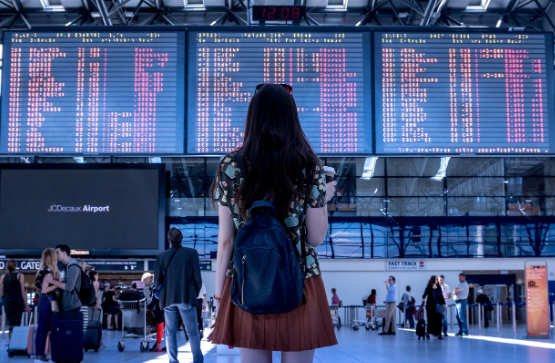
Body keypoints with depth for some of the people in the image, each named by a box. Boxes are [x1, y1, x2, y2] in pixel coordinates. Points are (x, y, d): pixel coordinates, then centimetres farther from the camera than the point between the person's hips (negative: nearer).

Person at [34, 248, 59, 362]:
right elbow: (44, 289, -20)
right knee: (45, 329, -5)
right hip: (48, 301, -10)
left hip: (43, 300, 10)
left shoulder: (42, 270, 12)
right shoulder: (49, 271, -15)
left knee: (40, 328, 11)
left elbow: (39, 288, 17)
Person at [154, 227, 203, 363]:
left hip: (168, 299, 2)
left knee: (170, 333, 8)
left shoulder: (161, 257, 2)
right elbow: (197, 278, -3)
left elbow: (157, 281, 3)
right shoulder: (192, 253, -4)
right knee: (193, 333, 4)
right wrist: (195, 294, 12)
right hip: (187, 298, -2)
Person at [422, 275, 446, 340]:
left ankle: (438, 334, -1)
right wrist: (423, 299, -24)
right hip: (430, 306, -3)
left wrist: (444, 304, 8)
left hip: (438, 306, 3)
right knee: (431, 319, 2)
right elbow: (424, 295, -4)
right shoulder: (429, 288, -2)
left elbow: (441, 297, 10)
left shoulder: (439, 288, 7)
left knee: (438, 320, -3)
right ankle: (428, 332, 21)